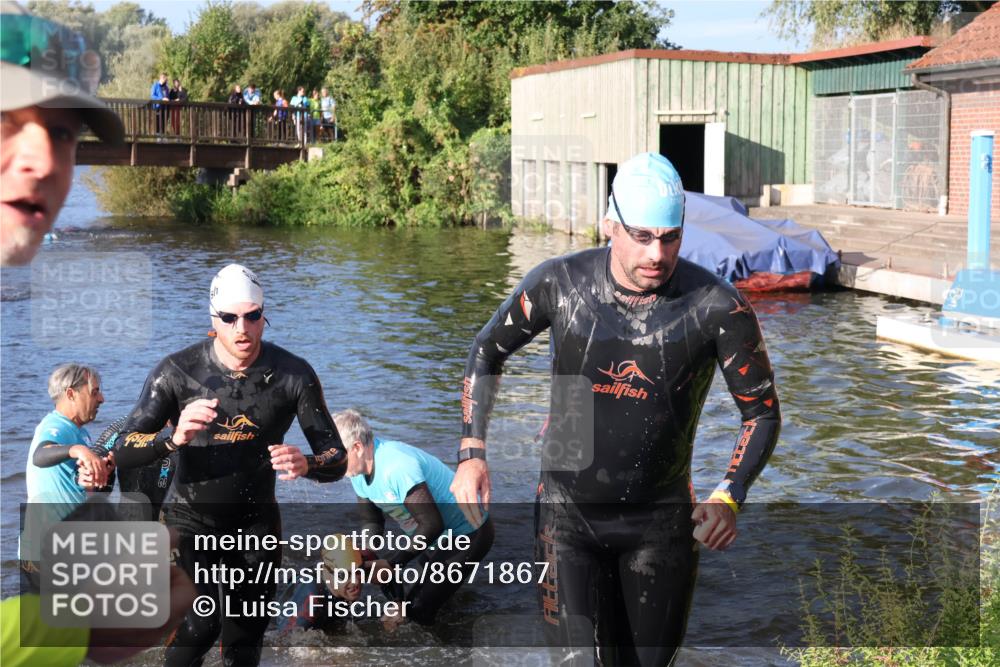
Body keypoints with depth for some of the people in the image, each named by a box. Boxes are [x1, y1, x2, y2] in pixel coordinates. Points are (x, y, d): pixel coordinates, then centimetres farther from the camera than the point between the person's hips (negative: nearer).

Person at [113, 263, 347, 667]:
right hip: (191, 519, -2)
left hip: (256, 522, 2)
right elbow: (123, 452, -15)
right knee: (198, 627, -22)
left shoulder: (294, 375, -11)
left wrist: (306, 464, -32)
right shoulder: (178, 371, -14)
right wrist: (175, 438, -35)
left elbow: (337, 460, -9)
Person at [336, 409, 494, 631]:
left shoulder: (397, 467, -34)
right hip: (441, 537, 9)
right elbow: (372, 521, 4)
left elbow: (432, 526, -31)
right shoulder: (359, 472, -5)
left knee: (418, 612, -14)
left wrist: (390, 562, -27)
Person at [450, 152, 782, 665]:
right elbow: (487, 351, 7)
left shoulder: (717, 308, -14)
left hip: (660, 519, 1)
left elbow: (762, 412, -3)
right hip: (567, 509, 0)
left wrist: (728, 498, -18)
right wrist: (471, 456, -2)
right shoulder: (559, 283, -11)